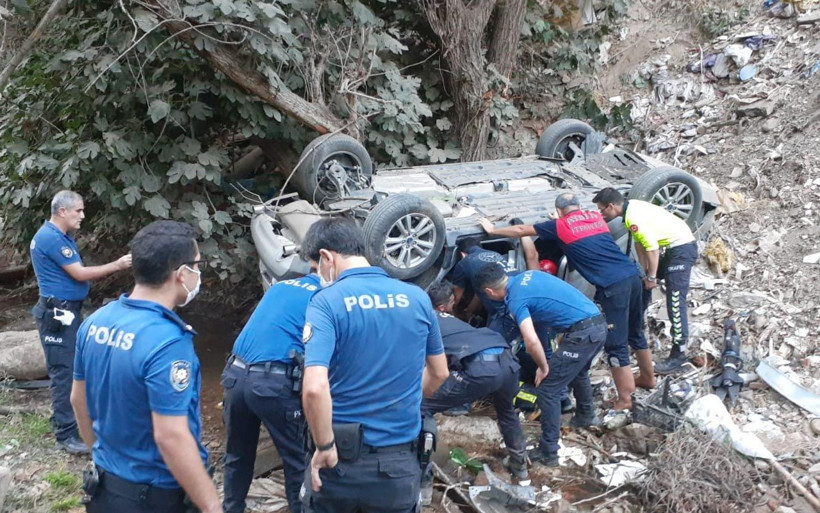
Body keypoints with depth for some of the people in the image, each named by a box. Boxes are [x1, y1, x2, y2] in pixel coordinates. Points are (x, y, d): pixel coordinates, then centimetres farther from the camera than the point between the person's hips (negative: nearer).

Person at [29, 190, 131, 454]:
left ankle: (62, 418, 29)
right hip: (57, 313, -10)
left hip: (68, 311, 10)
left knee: (71, 367, 17)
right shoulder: (50, 238, -19)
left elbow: (74, 273, 14)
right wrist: (117, 265, -12)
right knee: (64, 371, -8)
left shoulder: (63, 236, 14)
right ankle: (66, 434, -5)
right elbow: (80, 274, -18)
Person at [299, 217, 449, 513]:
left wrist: (325, 448, -14)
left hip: (343, 459, -3)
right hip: (400, 465, 3)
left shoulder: (327, 302, -13)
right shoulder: (418, 298, 1)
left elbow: (315, 388, -26)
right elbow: (439, 372, 14)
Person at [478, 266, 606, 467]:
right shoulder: (528, 274, 13)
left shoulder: (516, 300, -11)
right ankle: (586, 416, 57)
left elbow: (532, 342, -25)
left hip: (582, 333, -9)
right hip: (599, 324, 9)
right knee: (578, 372, 35)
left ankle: (548, 453, 4)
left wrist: (543, 367, -8)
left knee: (547, 389, 0)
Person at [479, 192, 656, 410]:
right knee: (635, 333, 25)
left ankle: (625, 399, 3)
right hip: (632, 275, 7)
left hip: (613, 285, -7)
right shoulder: (596, 217, 20)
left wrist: (493, 230, 27)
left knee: (616, 345, 0)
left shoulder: (560, 226, 4)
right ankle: (648, 378, 40)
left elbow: (522, 230, 13)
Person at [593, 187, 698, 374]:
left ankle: (678, 355, -12)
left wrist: (651, 276, -13)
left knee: (675, 302, -13)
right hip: (671, 248, 11)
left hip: (682, 248, -11)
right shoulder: (631, 207, 5)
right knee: (642, 284, 22)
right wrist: (644, 272, 10)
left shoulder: (633, 218, -24)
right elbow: (640, 244, 10)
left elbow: (652, 248, -24)